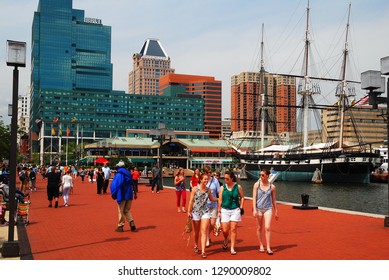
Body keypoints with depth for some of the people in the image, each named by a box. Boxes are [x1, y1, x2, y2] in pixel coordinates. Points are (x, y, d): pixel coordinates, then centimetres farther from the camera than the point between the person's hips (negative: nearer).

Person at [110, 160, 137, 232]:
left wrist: (114, 194, -5)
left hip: (122, 195, -5)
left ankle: (120, 226, 10)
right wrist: (134, 193, 15)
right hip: (129, 195, 5)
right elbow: (132, 184, 10)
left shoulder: (119, 174, -9)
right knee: (127, 210, 14)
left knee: (121, 211, 5)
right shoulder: (128, 173, 8)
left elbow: (114, 185, -14)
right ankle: (132, 224, 2)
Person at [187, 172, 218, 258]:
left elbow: (211, 199, 20)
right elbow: (191, 201, -4)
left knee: (204, 231, -7)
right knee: (197, 231, 12)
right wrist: (189, 211, -6)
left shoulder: (208, 190, 3)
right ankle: (196, 246, 37)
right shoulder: (195, 189, -7)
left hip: (205, 212, 2)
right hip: (196, 212, -2)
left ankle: (203, 251, -7)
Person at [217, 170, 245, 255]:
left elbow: (242, 197, 9)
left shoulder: (238, 187, -1)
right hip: (225, 210, 1)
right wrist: (219, 211, 3)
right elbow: (220, 200, 4)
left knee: (233, 229, 1)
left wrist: (241, 207, 1)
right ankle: (226, 240, 33)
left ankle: (232, 248, 10)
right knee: (225, 230, 0)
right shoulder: (222, 187, 0)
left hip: (235, 210, -1)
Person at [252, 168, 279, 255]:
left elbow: (273, 200, 9)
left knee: (267, 228, -9)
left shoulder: (272, 187, 0)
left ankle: (268, 248, -3)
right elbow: (254, 198, -3)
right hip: (258, 208, 1)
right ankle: (261, 246, 23)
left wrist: (276, 211, 12)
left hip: (268, 209, 0)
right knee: (259, 228, 9)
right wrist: (254, 209, -11)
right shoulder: (257, 184, -2)